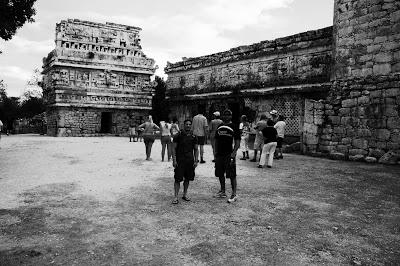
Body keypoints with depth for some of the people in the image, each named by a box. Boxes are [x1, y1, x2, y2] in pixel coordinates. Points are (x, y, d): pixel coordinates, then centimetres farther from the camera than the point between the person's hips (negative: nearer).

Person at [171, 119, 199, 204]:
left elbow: (196, 150, 12)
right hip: (179, 161, -4)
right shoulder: (178, 135, -3)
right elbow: (173, 148, -3)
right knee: (178, 179, -5)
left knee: (187, 179, 11)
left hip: (190, 161, 4)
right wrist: (174, 160, -10)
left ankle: (185, 195, 25)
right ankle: (176, 197, 1)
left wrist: (196, 161, 4)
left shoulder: (193, 137, 7)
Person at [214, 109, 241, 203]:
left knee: (232, 175, -4)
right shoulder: (220, 126, 14)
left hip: (229, 154, -6)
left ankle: (234, 194, 3)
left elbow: (237, 142, -7)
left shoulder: (234, 127, -4)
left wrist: (234, 152, -17)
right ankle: (222, 191, 27)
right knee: (220, 174, 13)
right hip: (219, 154, 6)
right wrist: (216, 152, 11)